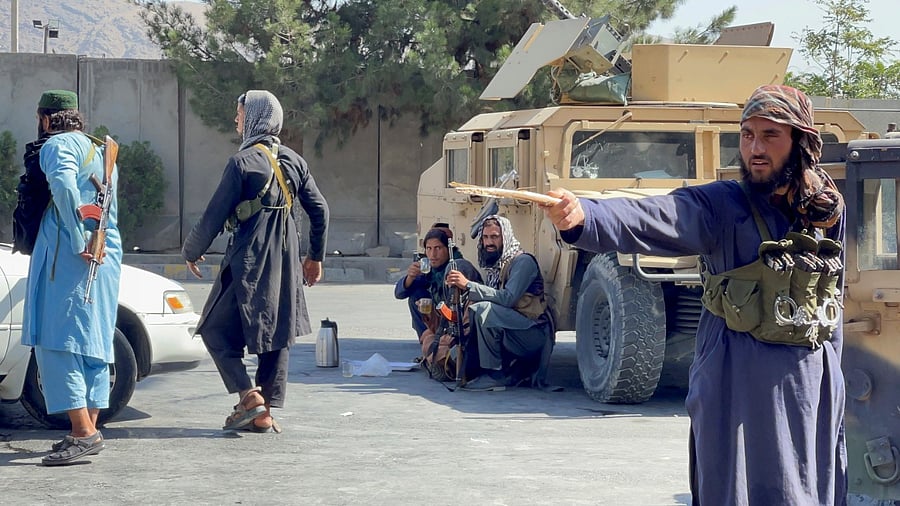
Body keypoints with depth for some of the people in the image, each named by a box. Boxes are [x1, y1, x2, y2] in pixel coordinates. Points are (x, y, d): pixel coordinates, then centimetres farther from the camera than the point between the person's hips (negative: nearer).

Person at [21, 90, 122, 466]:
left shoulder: (58, 145, -5)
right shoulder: (101, 152, 23)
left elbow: (64, 185, -24)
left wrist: (78, 240, -22)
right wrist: (95, 242, 17)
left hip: (67, 255, -9)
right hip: (106, 255, 9)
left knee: (56, 341, -9)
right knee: (93, 343, 11)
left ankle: (83, 432, -17)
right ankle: (90, 428, 13)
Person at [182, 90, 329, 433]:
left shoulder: (243, 162, -10)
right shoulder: (293, 161, 9)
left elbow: (215, 215, -10)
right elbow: (319, 210, 12)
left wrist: (191, 252, 5)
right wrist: (316, 257, 23)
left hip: (249, 263, -6)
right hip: (286, 265, 6)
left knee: (216, 328, 6)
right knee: (277, 334, 11)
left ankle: (249, 396, -7)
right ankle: (265, 414, 12)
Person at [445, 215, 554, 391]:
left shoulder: (523, 262, -10)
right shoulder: (494, 266, 16)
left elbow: (508, 298, -24)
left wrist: (468, 285, -26)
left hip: (534, 333, -9)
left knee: (483, 310, -26)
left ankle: (495, 373, -18)